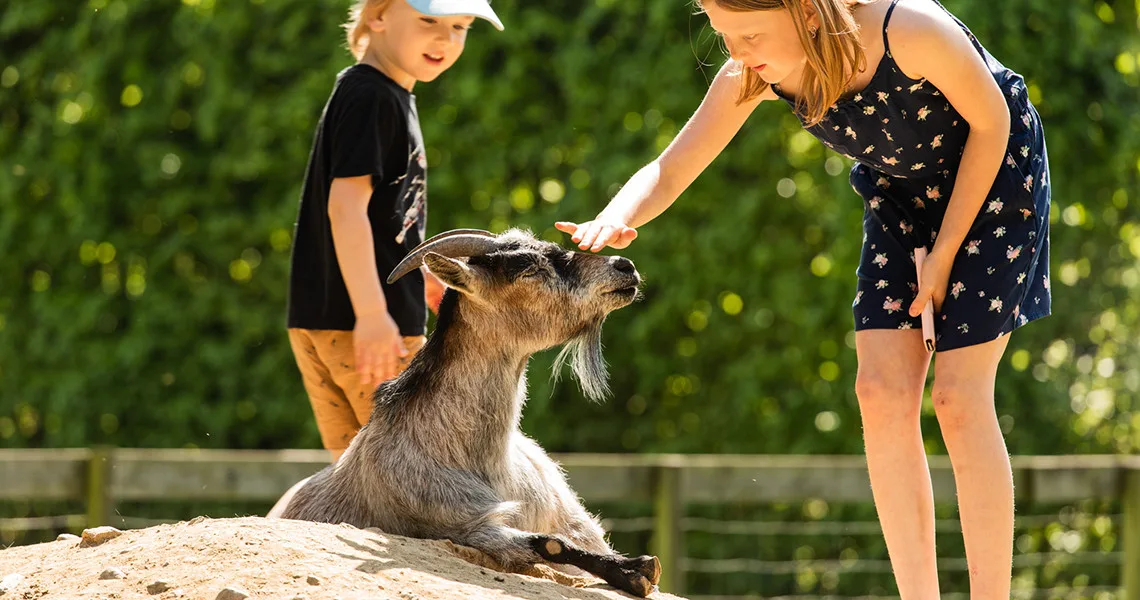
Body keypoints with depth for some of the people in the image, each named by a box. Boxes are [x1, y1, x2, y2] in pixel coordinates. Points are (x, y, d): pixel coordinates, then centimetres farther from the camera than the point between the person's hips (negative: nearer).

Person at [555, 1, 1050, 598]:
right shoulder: (752, 76, -20)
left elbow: (991, 123, -21)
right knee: (881, 391, -7)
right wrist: (614, 221, -41)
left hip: (996, 173, -5)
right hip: (900, 190, 5)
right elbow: (668, 172, -18)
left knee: (959, 396, -12)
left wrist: (946, 252, -17)